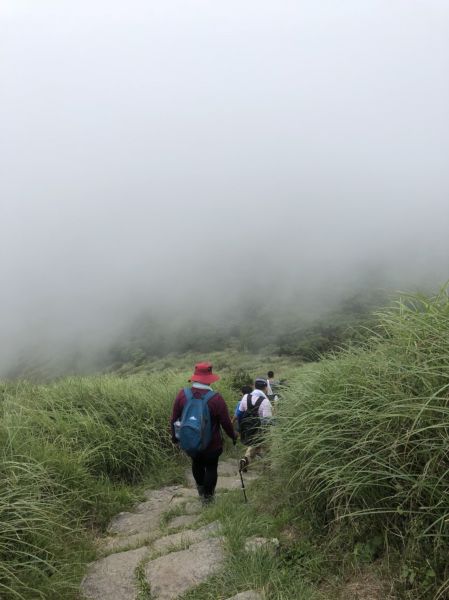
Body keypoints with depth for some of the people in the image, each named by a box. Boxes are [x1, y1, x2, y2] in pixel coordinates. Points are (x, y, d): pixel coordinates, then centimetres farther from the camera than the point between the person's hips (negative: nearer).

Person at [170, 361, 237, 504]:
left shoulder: (182, 394, -15)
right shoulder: (216, 398, -24)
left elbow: (174, 419, -4)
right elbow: (226, 422, -14)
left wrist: (174, 436, 14)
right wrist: (233, 436, 6)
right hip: (211, 444, -3)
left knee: (197, 464, 28)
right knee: (211, 468, 19)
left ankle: (200, 488, 48)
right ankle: (207, 496, 30)